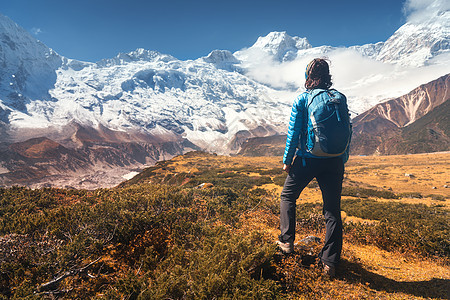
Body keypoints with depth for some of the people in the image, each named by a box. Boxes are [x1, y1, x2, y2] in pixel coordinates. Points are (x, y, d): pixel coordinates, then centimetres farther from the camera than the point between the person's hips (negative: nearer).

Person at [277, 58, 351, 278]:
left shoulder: (301, 100, -6)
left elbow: (294, 133, -7)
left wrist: (287, 160, 3)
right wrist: (343, 160, 17)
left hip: (307, 160, -3)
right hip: (333, 161, 3)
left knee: (288, 196, 20)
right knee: (332, 210, 9)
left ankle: (287, 241, 23)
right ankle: (330, 262, 13)